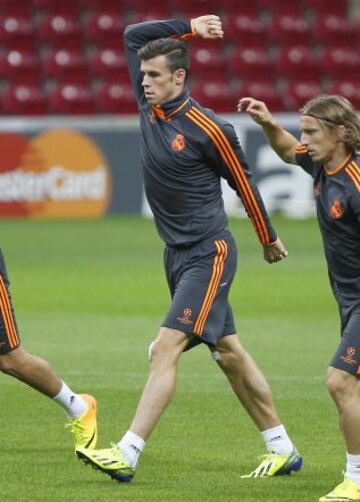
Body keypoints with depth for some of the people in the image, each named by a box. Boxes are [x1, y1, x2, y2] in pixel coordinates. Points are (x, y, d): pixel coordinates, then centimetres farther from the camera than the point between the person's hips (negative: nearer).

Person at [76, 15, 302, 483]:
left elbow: (244, 183, -2)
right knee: (228, 352, 12)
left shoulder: (209, 129, -15)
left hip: (208, 254, -8)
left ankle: (126, 455, -21)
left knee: (167, 347, -16)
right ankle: (283, 449, 20)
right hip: (178, 254, 8)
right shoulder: (150, 106, 4)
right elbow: (133, 35, 12)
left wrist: (269, 239, 9)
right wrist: (188, 29, 7)